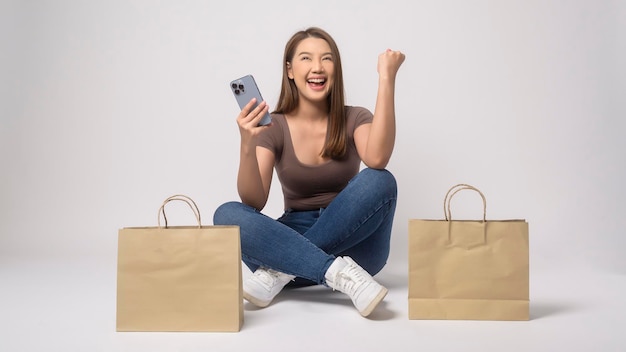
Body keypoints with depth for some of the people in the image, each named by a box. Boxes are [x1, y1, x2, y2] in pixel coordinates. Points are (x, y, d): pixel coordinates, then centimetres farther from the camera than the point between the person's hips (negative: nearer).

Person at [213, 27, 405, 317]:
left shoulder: (354, 119, -1)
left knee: (379, 181, -29)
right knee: (226, 215, -25)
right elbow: (254, 202, -14)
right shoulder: (273, 128, -1)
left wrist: (386, 79, -26)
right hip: (295, 239, 1)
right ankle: (339, 273, -34)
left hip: (353, 245, 0)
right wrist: (247, 146, -32)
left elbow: (376, 160, -26)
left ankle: (280, 270, -26)